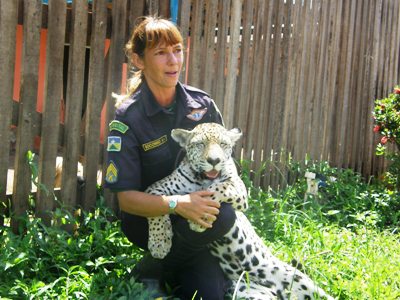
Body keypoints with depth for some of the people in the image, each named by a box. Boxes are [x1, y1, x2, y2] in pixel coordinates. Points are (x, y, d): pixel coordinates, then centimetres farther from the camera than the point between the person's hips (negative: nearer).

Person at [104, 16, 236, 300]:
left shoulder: (202, 103, -3)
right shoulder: (128, 118, -15)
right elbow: (126, 198, -18)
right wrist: (177, 204, -34)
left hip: (200, 206, 4)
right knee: (220, 217, -33)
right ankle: (168, 266, -5)